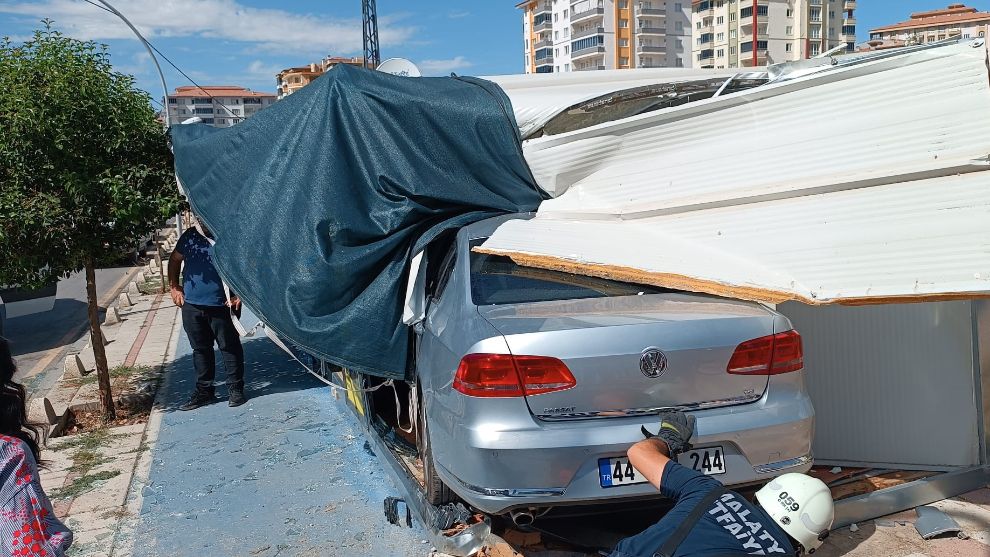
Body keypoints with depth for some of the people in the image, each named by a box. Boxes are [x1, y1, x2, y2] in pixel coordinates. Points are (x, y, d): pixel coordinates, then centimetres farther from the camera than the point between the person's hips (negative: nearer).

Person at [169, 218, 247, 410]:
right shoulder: (189, 236, 4)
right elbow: (175, 260, 17)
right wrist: (174, 287, 9)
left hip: (222, 306, -4)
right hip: (192, 304, 5)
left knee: (230, 347, 4)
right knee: (200, 349, 14)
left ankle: (235, 389, 15)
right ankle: (204, 391, 25)